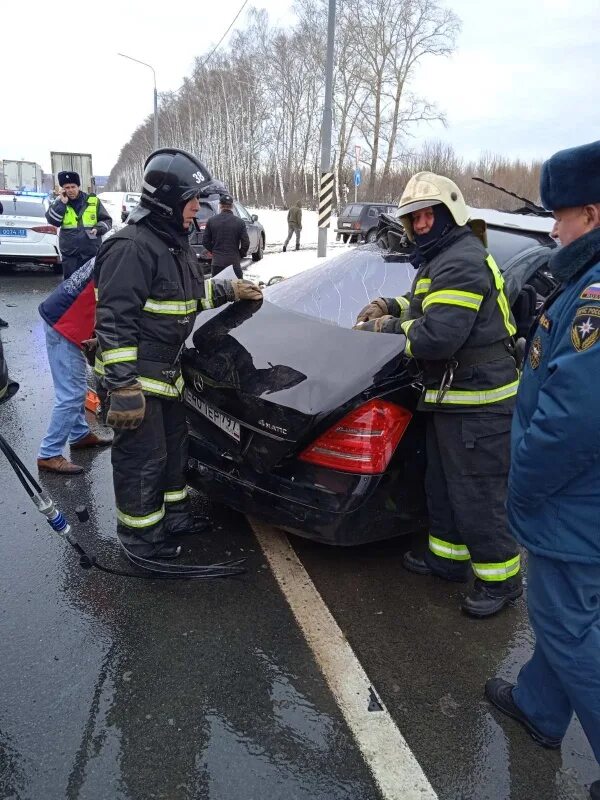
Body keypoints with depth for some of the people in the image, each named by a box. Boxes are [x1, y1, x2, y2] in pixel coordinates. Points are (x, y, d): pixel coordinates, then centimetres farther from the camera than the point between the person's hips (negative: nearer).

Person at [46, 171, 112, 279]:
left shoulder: (93, 201, 2)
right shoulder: (59, 202, 6)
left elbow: (107, 220, 7)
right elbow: (53, 221, -8)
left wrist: (98, 229, -12)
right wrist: (62, 203, -14)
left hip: (92, 253, 0)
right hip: (70, 254, 1)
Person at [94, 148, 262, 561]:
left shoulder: (176, 243, 10)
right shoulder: (132, 247, -22)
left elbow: (193, 292, 26)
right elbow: (115, 321, -26)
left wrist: (229, 290, 16)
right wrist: (122, 386, -28)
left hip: (167, 371, 10)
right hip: (135, 375, -10)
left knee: (175, 442, 21)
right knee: (143, 456, 1)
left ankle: (174, 514, 40)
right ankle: (140, 536, 20)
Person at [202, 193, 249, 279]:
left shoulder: (211, 221, 0)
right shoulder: (240, 222, -5)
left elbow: (205, 241, 4)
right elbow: (246, 243, -7)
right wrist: (240, 255, 10)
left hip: (217, 262, 2)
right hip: (234, 262, -1)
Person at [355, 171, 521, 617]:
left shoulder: (462, 262, -21)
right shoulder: (444, 258, 15)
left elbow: (437, 336, -30)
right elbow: (428, 305, 30)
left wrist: (385, 328, -14)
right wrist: (389, 306, 12)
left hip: (478, 404, -11)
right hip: (453, 397, 11)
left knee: (477, 496, 0)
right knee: (443, 486, 21)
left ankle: (501, 580, 17)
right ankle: (448, 557, 37)